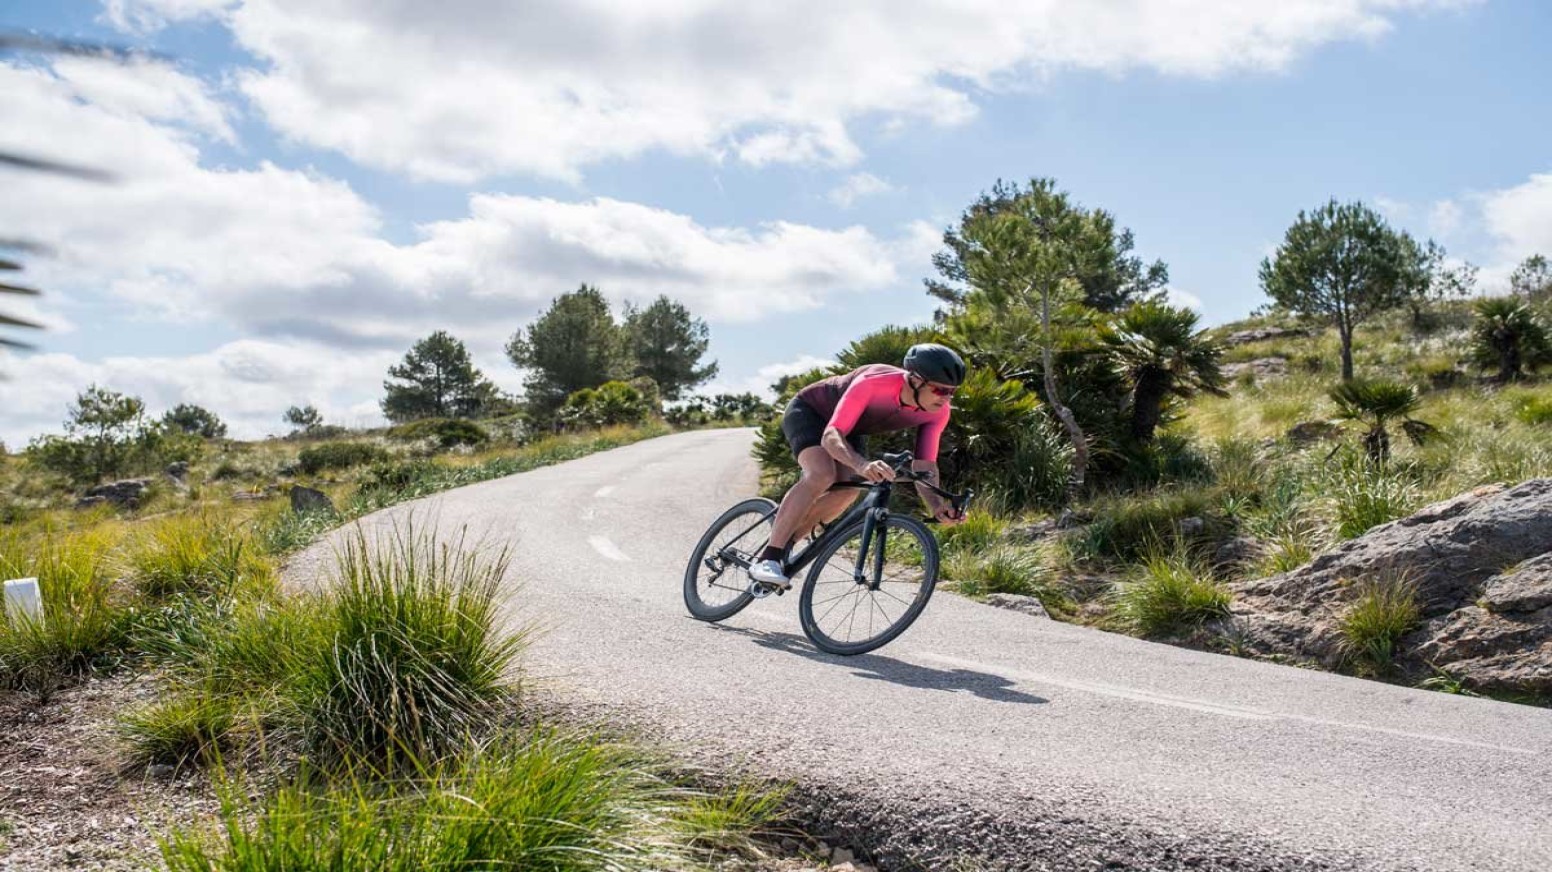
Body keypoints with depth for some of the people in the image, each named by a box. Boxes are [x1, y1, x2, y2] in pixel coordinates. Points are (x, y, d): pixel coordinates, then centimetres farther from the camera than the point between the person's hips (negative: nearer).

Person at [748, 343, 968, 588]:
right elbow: (831, 435, -44)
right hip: (808, 411, -6)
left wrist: (937, 506, -37)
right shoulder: (873, 382, -41)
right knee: (822, 474, -32)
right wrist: (862, 465, -63)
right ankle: (766, 559, -26)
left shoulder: (938, 412, -23)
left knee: (849, 490, -20)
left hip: (851, 428, 6)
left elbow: (924, 465, -19)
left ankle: (784, 544, 0)